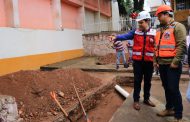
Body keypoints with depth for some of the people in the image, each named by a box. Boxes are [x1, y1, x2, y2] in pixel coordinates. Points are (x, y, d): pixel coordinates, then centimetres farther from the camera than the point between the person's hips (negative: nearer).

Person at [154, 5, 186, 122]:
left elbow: (181, 45, -16)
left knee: (173, 89, -4)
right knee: (166, 87, 16)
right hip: (162, 64, 8)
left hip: (172, 64, -7)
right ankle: (169, 109, 31)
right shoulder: (160, 29, 16)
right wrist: (155, 60, 14)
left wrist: (175, 61, -19)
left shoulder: (177, 26, -7)